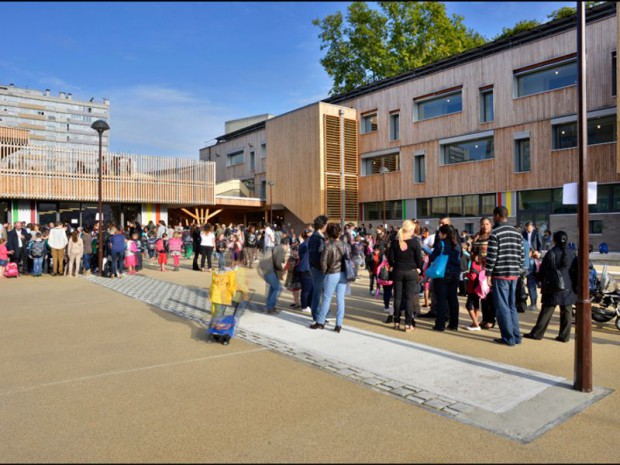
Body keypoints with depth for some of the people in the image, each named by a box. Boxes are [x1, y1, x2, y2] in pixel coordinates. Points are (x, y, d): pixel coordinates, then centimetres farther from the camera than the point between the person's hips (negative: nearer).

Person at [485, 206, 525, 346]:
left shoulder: (495, 233, -10)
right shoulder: (517, 232, 11)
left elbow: (491, 256, -14)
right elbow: (522, 255, 11)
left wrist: (488, 274, -8)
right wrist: (518, 270, 18)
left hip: (500, 274, -7)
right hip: (514, 274, 7)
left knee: (502, 307, 1)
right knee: (512, 306, 15)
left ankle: (508, 338, 3)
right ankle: (516, 336, 18)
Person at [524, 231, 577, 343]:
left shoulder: (551, 253, -9)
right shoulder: (572, 254, 3)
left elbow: (543, 271, -5)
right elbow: (576, 270, 8)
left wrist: (540, 280, 13)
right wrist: (576, 286, 18)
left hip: (554, 288, -3)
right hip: (568, 289, 4)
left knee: (546, 311, 1)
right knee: (566, 312, 9)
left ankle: (536, 333, 5)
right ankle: (564, 336, 11)